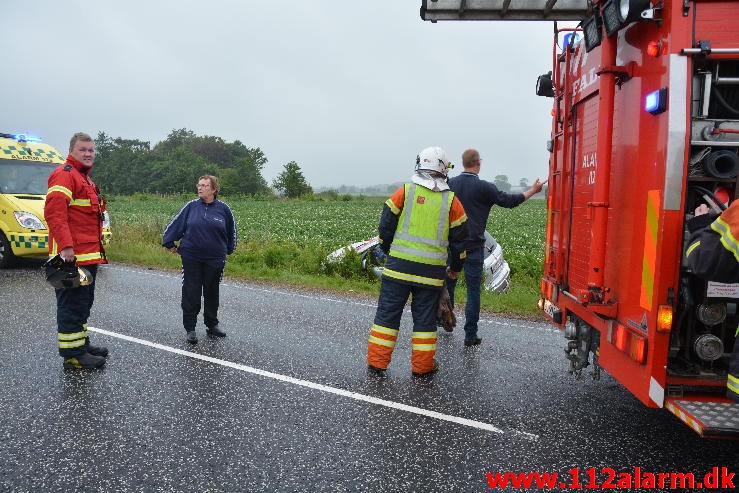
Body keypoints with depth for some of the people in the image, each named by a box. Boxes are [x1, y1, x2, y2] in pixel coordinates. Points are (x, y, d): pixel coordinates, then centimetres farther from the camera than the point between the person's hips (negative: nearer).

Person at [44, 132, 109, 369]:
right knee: (72, 305, -4)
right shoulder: (64, 175, -11)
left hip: (88, 255, 10)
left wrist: (96, 250, 23)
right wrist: (65, 246, -28)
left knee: (83, 303, 18)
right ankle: (72, 354, 3)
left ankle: (81, 343, 30)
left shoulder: (84, 178, 21)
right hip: (71, 256, -10)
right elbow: (53, 212, -22)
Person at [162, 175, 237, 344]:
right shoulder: (191, 206, -2)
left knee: (211, 292, 13)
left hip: (215, 259, 1)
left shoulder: (223, 209, -2)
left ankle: (212, 325, 27)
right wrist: (170, 243, 9)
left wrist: (229, 249, 17)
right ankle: (190, 328, 13)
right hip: (191, 258, 0)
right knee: (191, 293, 3)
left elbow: (231, 230, 12)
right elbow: (175, 223, 6)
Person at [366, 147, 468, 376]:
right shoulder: (452, 201, 3)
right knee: (425, 318, 11)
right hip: (431, 272, 1)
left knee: (387, 313, 8)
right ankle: (422, 366, 19)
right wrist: (455, 267, 23)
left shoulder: (405, 192, 0)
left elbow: (385, 226, 3)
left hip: (398, 266, 0)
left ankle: (376, 363, 13)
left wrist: (388, 251, 20)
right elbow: (459, 238, 9)